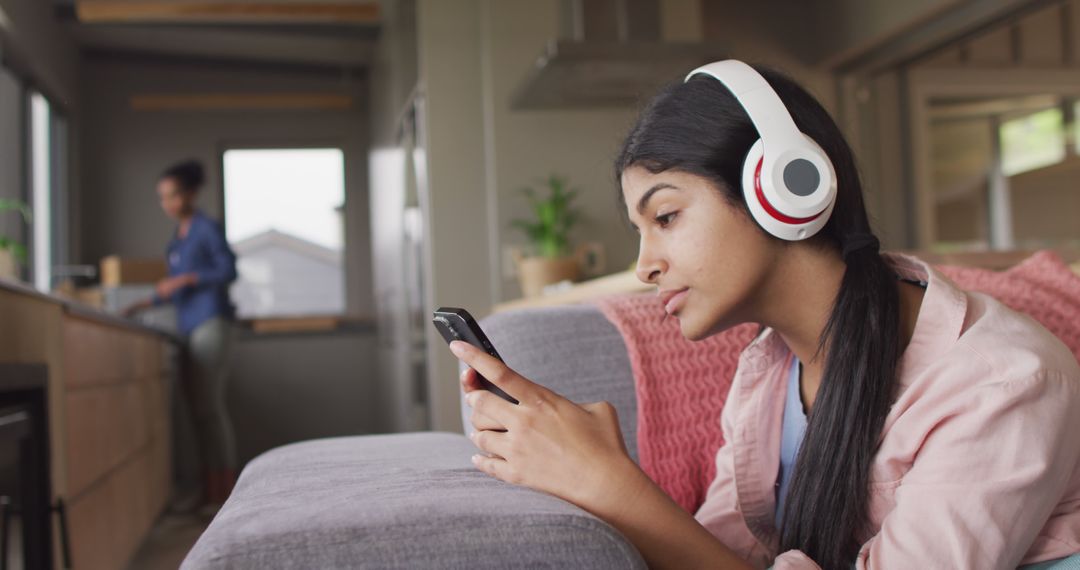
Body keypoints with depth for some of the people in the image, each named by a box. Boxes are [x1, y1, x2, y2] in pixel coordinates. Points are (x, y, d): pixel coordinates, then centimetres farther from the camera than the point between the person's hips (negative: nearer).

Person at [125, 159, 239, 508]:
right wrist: (148, 303, 17)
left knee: (207, 406, -10)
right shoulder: (179, 236, 21)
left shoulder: (207, 228, -3)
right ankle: (216, 491, 8)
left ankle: (220, 491, -6)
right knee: (204, 407, 5)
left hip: (210, 322, -8)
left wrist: (186, 279, -14)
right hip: (191, 326, 8)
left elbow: (229, 270, -9)